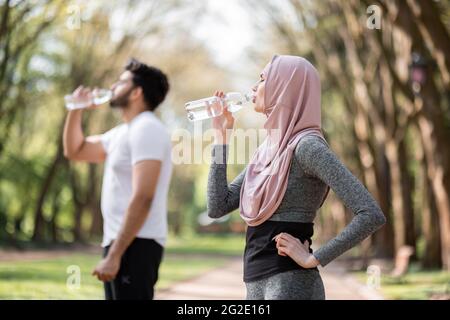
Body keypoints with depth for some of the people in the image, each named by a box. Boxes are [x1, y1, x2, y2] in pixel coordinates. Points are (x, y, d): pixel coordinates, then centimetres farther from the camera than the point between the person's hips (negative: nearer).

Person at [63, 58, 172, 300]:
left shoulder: (145, 129, -14)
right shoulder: (123, 132, 18)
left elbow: (142, 198, -23)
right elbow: (75, 151, 31)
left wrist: (114, 255, -26)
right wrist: (76, 109, 16)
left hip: (135, 245, -10)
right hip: (121, 242, 10)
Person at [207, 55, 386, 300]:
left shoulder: (306, 145, -13)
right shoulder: (268, 149, 13)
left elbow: (372, 215, -20)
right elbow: (218, 207, 9)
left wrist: (314, 259, -15)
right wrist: (222, 135, 9)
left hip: (291, 285, -8)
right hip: (256, 284, 8)